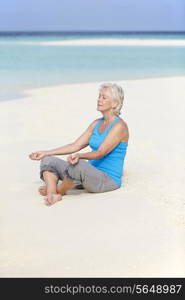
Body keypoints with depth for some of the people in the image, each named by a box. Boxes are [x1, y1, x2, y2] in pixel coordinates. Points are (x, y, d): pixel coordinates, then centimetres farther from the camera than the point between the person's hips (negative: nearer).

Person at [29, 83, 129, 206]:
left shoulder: (119, 125, -12)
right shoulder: (97, 123, 14)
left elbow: (100, 153, -22)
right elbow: (75, 146, 11)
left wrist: (79, 156, -40)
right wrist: (46, 152, 7)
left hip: (109, 180, -9)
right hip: (91, 175, 9)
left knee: (79, 164, -39)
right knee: (48, 160, -2)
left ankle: (58, 190, -10)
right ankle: (52, 195, -29)